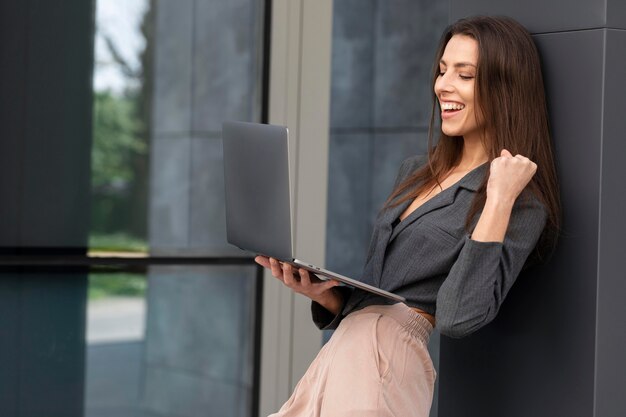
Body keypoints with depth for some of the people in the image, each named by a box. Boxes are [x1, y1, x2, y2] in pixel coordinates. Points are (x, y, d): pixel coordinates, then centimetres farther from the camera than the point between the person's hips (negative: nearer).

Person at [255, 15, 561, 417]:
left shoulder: (520, 205, -5)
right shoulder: (416, 172, 16)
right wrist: (323, 293, 0)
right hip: (341, 353, 6)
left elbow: (458, 317, -19)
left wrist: (498, 200, -18)